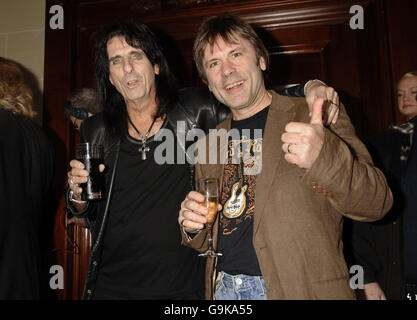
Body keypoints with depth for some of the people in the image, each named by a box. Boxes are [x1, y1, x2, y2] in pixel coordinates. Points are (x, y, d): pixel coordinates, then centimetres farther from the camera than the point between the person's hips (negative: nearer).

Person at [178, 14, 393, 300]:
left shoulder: (314, 118, -5)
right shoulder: (208, 145, 8)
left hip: (302, 288, -3)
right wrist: (192, 227, -6)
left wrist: (323, 157, -30)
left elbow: (376, 203, -12)